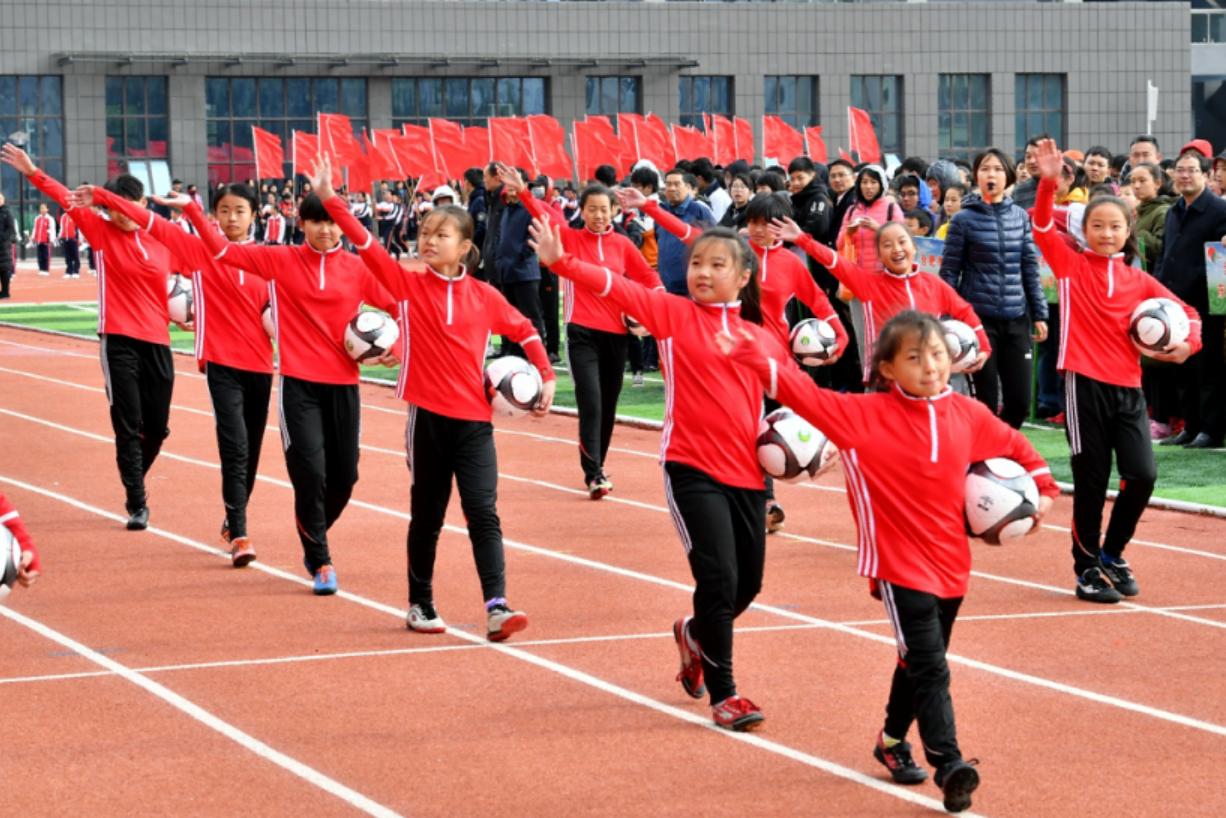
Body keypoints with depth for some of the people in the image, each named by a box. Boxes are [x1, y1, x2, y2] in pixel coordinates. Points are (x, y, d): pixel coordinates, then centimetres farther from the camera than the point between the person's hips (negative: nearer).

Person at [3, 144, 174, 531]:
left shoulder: (162, 239, 5)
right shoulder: (102, 232, 0)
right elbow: (67, 200, -8)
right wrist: (33, 173, -14)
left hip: (157, 342, 3)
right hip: (119, 340, -3)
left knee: (157, 427, 9)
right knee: (128, 426, -6)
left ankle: (135, 481, 35)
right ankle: (137, 504, -1)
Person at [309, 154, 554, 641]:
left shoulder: (483, 296, 3)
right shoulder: (408, 284, -1)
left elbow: (524, 331, 18)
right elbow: (366, 245, -11)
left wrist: (546, 377, 10)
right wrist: (330, 200, -20)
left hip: (473, 419, 1)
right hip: (428, 417, -1)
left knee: (483, 512, -8)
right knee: (427, 515, 9)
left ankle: (497, 607, -15)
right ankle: (420, 605, 22)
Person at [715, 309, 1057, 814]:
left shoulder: (967, 414, 3)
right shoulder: (867, 414, -9)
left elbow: (1014, 445, 20)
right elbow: (808, 396, -16)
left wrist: (1042, 487, 13)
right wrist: (748, 358, -24)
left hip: (952, 564, 5)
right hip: (901, 564, -5)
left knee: (920, 663, 20)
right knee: (929, 667, -15)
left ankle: (893, 741, 41)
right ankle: (949, 767, -19)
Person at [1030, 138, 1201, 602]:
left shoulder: (1139, 281, 10)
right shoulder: (1070, 265, 2)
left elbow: (1185, 312, 15)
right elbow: (1042, 227, -13)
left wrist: (1188, 343, -6)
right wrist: (1048, 182, -28)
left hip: (1128, 389, 3)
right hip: (1085, 386, -3)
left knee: (1142, 475, -8)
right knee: (1091, 480, 2)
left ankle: (1112, 553, 16)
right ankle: (1087, 567, 18)